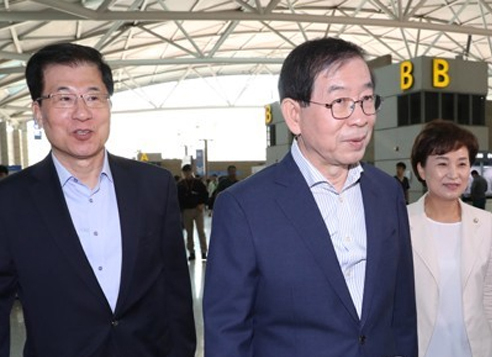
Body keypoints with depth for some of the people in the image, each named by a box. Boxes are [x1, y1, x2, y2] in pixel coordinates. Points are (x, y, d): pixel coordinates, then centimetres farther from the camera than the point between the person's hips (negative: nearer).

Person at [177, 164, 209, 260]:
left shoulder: (198, 183, 1)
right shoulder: (180, 185, 3)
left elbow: (205, 194, 5)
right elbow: (178, 198, 4)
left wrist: (202, 204, -9)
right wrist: (180, 210, -5)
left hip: (198, 209, -1)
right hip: (186, 211, 2)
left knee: (201, 231, -3)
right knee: (189, 233, 7)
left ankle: (204, 252, 2)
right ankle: (191, 252, 15)